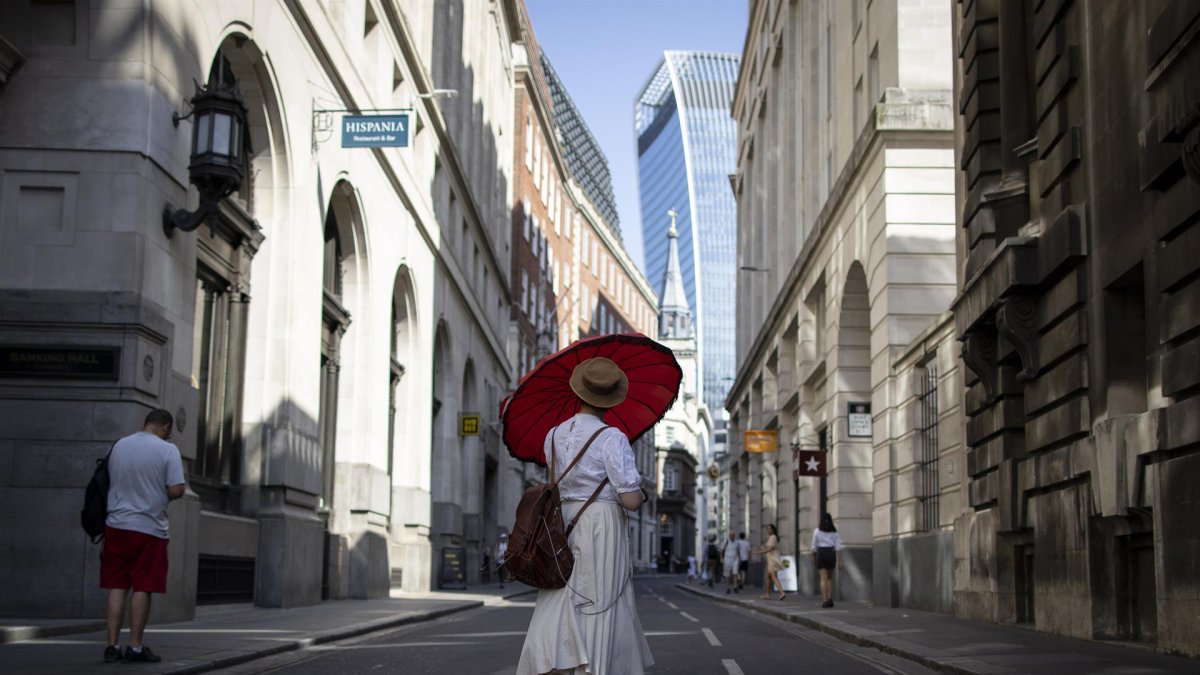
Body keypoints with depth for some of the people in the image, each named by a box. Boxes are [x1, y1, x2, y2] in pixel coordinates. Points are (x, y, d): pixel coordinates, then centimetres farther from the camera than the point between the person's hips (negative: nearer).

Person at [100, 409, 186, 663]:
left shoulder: (119, 446, 8)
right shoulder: (168, 450, -7)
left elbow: (109, 482, 16)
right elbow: (177, 490, -13)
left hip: (116, 526, 4)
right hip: (149, 528, -4)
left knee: (117, 587, 7)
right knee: (142, 588, 2)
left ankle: (113, 645, 6)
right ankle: (135, 647, 5)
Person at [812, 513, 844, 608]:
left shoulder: (817, 531, 0)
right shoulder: (835, 531, 4)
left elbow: (814, 546, 1)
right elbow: (838, 546, -4)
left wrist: (813, 558, 13)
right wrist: (839, 560, -4)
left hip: (821, 554, -2)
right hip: (831, 554, 2)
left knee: (824, 579, -4)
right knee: (829, 578, 17)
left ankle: (825, 601, -15)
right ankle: (830, 599, 7)